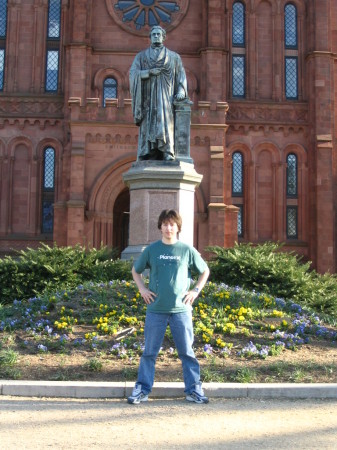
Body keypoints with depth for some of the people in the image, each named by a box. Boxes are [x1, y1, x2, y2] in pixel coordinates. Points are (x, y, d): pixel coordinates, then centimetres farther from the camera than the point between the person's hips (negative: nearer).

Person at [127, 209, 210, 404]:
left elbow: (205, 271, 15)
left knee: (187, 352, 5)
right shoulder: (152, 249, 4)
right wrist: (142, 289, 5)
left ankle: (194, 390, 14)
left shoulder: (187, 250, 3)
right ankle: (142, 390, 13)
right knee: (150, 352, 5)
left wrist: (196, 290, 4)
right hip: (156, 310, 1)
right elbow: (136, 270, 18)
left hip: (181, 309, 0)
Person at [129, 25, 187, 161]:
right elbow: (133, 73, 2)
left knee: (166, 123, -14)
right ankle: (147, 157, -12)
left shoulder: (174, 57, 16)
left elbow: (181, 76, 10)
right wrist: (150, 72, -11)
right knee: (148, 128, -8)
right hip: (148, 98, 0)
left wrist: (181, 91, -8)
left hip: (166, 99, 0)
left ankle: (168, 153, -21)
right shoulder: (141, 56, 15)